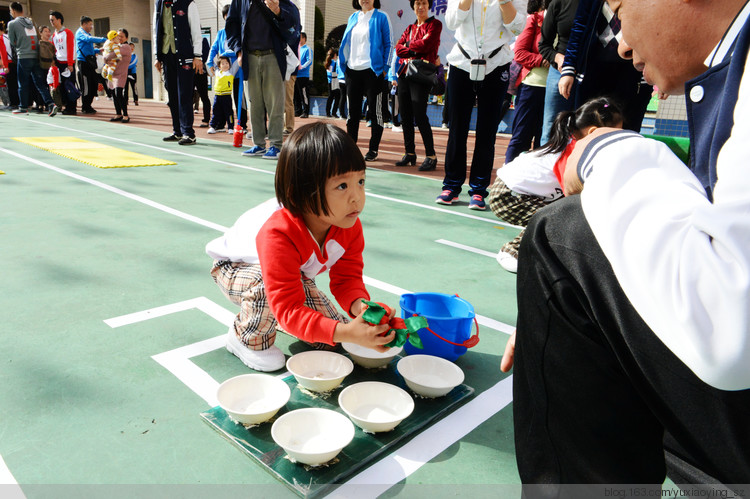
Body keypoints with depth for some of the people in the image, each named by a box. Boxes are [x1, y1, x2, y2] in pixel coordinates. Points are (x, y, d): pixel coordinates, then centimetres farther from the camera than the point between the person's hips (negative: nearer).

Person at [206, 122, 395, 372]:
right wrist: (345, 333, -58)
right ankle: (248, 339, -9)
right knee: (267, 286, -40)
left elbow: (347, 278, -18)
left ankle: (280, 323, 27)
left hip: (296, 271, 6)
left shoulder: (349, 225, -25)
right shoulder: (279, 234, -46)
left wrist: (359, 305, -42)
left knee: (333, 335, 0)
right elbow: (288, 308, -46)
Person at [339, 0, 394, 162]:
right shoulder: (353, 18, 16)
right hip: (353, 70, 5)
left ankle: (373, 149, 6)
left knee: (375, 109, -1)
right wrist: (344, 63, 11)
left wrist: (385, 67, -8)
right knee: (353, 109, 7)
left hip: (373, 70, -5)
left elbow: (388, 43, -1)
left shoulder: (381, 17, 1)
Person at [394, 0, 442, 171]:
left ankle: (431, 156, -8)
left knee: (420, 115, -13)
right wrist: (415, 51, -8)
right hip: (405, 72, 6)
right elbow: (398, 48, 8)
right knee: (405, 114, 4)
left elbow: (426, 44, -10)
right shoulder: (410, 28, 20)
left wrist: (409, 45, 4)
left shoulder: (435, 24, 4)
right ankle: (410, 153, 13)